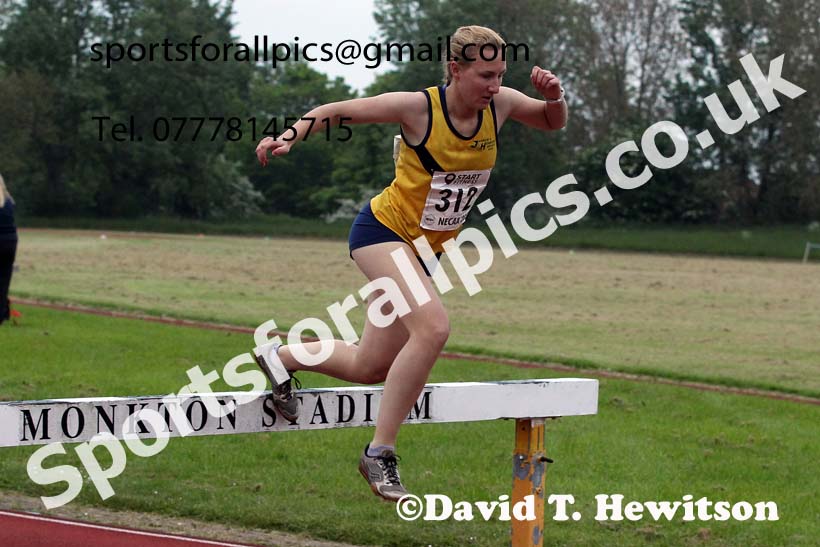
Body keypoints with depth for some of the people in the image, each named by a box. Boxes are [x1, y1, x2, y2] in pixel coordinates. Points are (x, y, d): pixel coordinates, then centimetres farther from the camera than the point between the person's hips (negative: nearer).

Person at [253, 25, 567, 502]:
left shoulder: (500, 104, -4)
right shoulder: (418, 108, -18)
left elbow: (554, 122, 14)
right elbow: (337, 111, -9)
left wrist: (556, 97, -8)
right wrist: (291, 136, -22)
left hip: (425, 250, 7)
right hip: (384, 230, -7)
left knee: (370, 368, 12)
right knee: (434, 327, -31)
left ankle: (279, 355, 39)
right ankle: (381, 453, -22)